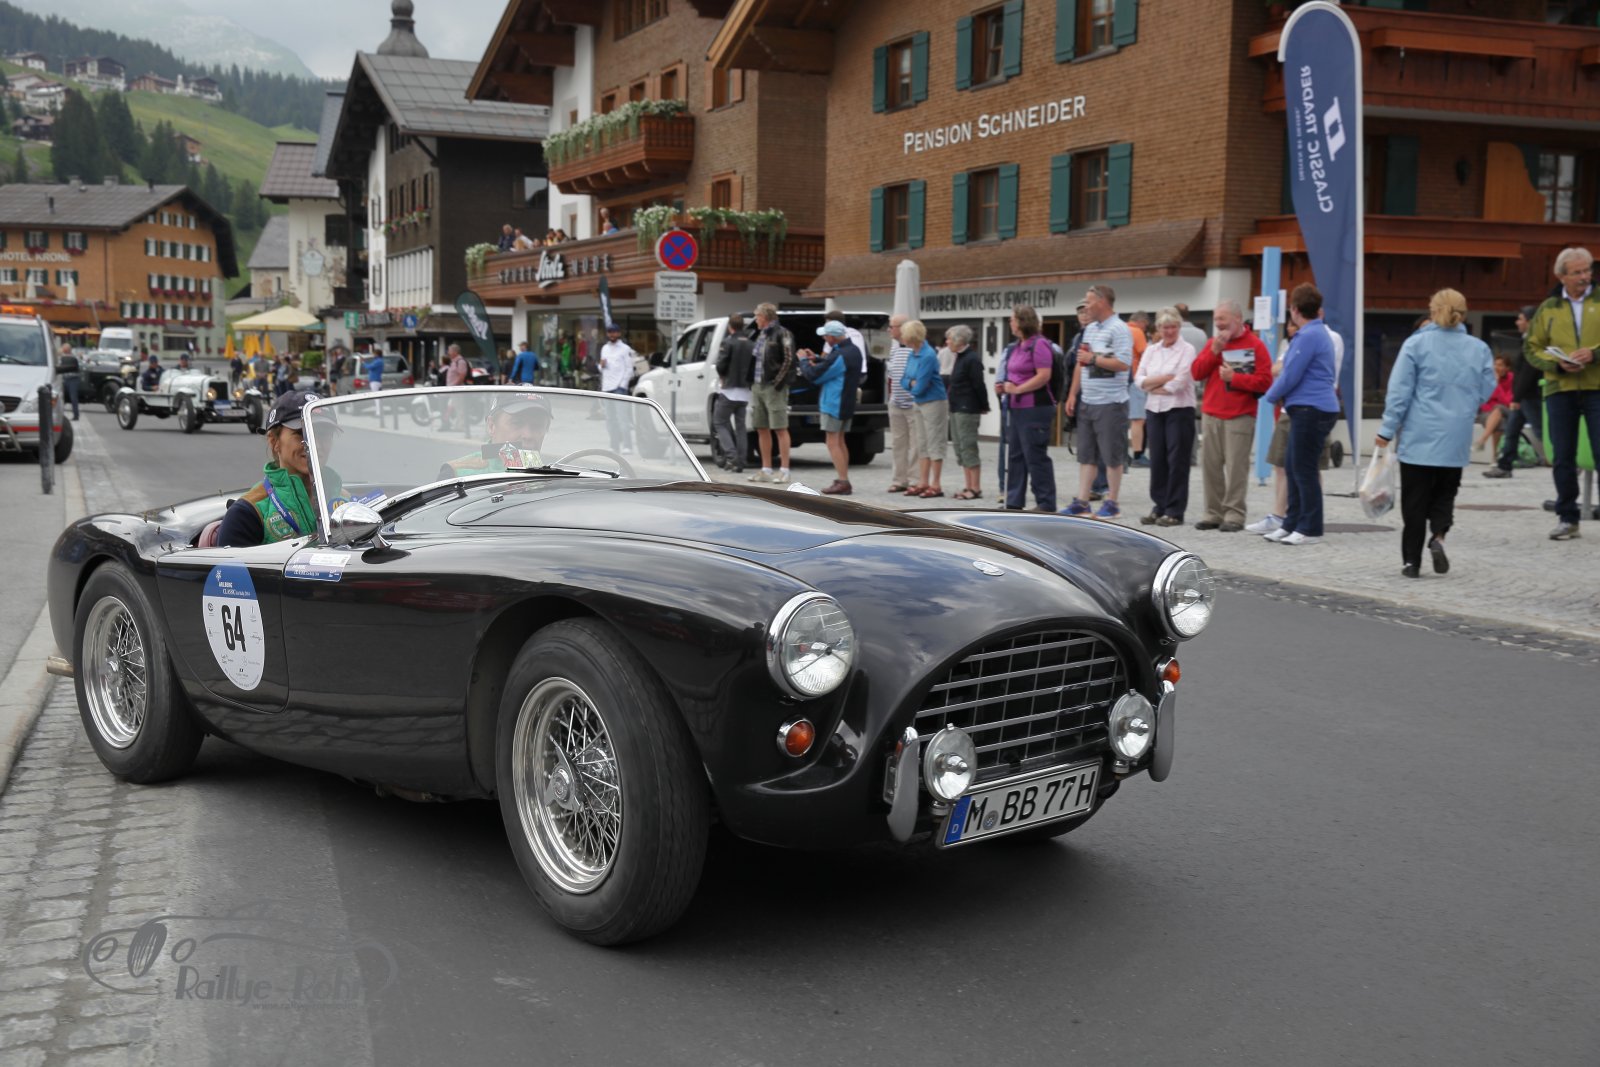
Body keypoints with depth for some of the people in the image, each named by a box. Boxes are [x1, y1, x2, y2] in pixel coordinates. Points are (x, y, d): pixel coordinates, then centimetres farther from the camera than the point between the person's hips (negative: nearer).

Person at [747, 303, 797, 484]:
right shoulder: (761, 335, 17)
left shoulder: (781, 334, -8)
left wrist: (778, 382, -16)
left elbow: (789, 360, -13)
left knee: (780, 429, -5)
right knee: (762, 429, 10)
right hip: (758, 387, 9)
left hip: (773, 388, -9)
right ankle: (766, 470, 16)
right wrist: (752, 382, 13)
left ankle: (784, 470, -3)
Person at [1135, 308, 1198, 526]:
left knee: (1177, 461, -2)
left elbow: (1179, 383, -13)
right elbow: (1138, 381, 3)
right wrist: (1164, 379, -11)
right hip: (1154, 410, 5)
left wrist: (1153, 386, -3)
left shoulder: (1187, 350, -3)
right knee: (1157, 460, 7)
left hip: (1179, 410, -5)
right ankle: (1159, 507, 15)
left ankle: (1175, 511, 2)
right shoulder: (1151, 350, 12)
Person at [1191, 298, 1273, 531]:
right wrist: (1214, 351, -5)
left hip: (1240, 416, -5)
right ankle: (1214, 513, 11)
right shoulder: (1213, 343, 15)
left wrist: (1234, 377, -12)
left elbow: (1264, 381, -9)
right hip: (1210, 415, 5)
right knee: (1210, 464, 5)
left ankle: (1234, 514, -3)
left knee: (1236, 466, -7)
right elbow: (1197, 373, 6)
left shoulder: (1255, 345, -2)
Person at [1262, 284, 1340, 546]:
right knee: (1294, 468, 13)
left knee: (1304, 470, -5)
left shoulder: (1308, 336, -15)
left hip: (1310, 409, -10)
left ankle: (1310, 529, 0)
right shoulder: (1319, 332, 18)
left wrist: (1272, 395, 2)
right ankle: (1291, 525, 17)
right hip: (1310, 409, 10)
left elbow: (1290, 377, -17)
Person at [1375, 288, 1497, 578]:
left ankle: (1411, 560, 6)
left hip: (1419, 436, -2)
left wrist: (1387, 430, -2)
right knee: (1445, 493, 16)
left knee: (1415, 500, 5)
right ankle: (1438, 535, -9)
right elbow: (1485, 392, 8)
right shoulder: (1479, 349, 2)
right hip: (1456, 439, 2)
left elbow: (1399, 391, -7)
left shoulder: (1416, 343, -6)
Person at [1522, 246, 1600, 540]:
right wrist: (1557, 363, -9)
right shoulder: (1548, 308, 10)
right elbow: (1531, 348, 9)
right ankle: (1567, 518, 16)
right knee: (1562, 458, 6)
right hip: (1560, 390, 2)